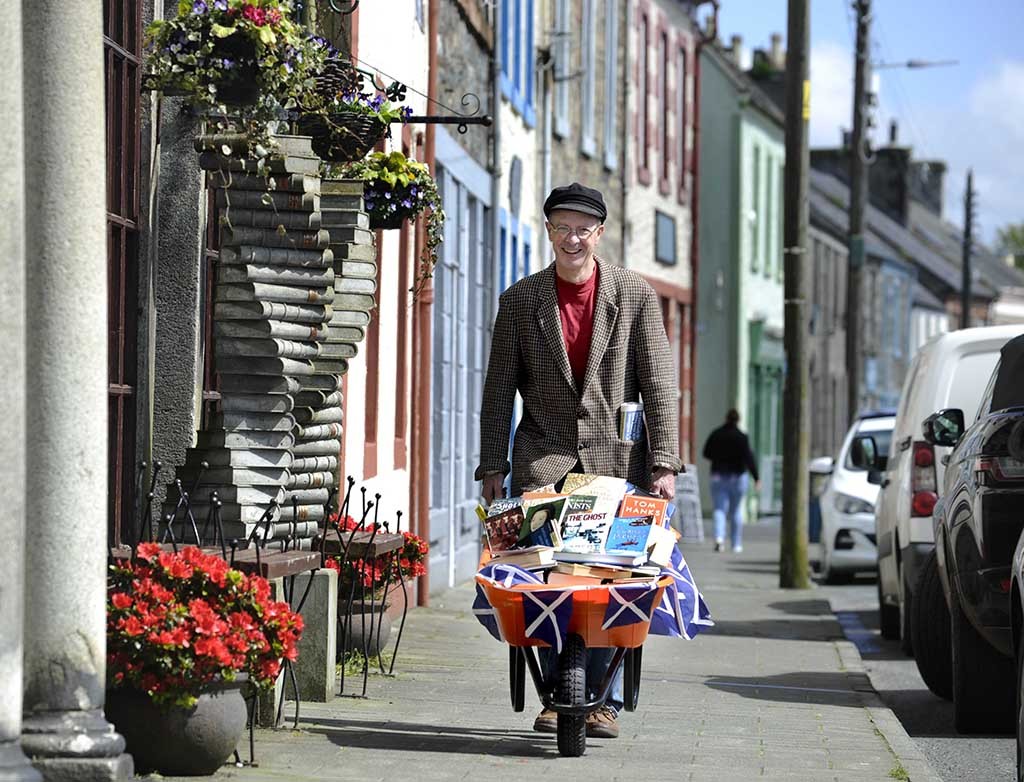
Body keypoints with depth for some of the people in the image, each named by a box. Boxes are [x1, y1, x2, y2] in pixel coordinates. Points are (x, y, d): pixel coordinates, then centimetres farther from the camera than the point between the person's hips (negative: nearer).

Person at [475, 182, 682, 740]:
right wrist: (493, 467, 1)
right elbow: (499, 392, 7)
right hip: (543, 459, 1)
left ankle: (602, 700, 2)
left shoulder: (635, 295, 3)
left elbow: (659, 385, 1)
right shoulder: (519, 301, 6)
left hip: (617, 458, -1)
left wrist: (663, 463, -7)